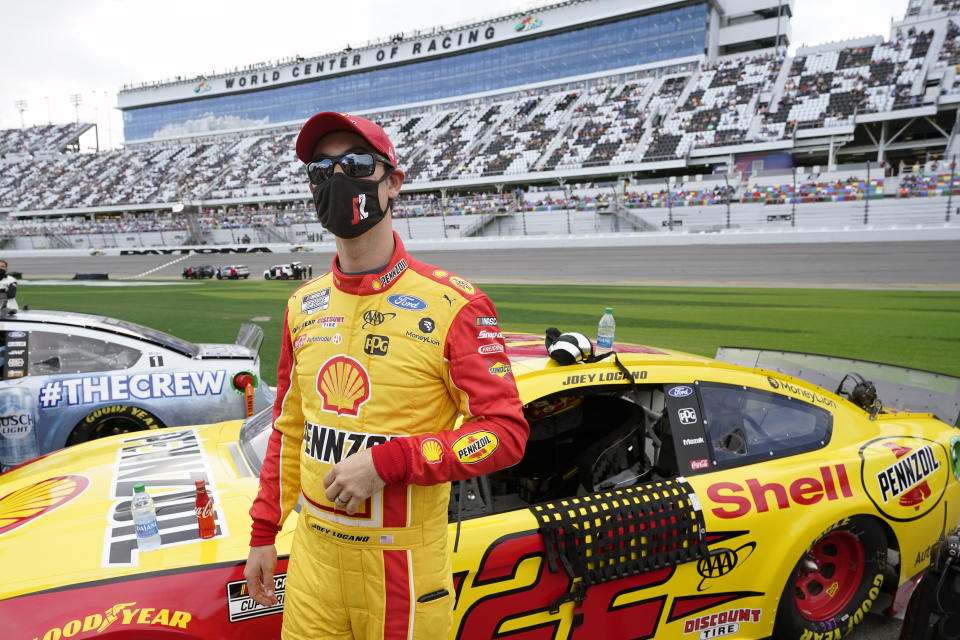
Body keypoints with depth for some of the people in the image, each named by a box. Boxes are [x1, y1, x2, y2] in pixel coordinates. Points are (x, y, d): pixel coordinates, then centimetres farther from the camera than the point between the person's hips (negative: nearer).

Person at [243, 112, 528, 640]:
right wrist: (263, 533, 14)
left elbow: (507, 430, -16)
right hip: (313, 554, 5)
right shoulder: (304, 307, 6)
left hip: (405, 565, -4)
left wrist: (386, 461, -22)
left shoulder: (452, 305, -13)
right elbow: (288, 428, 14)